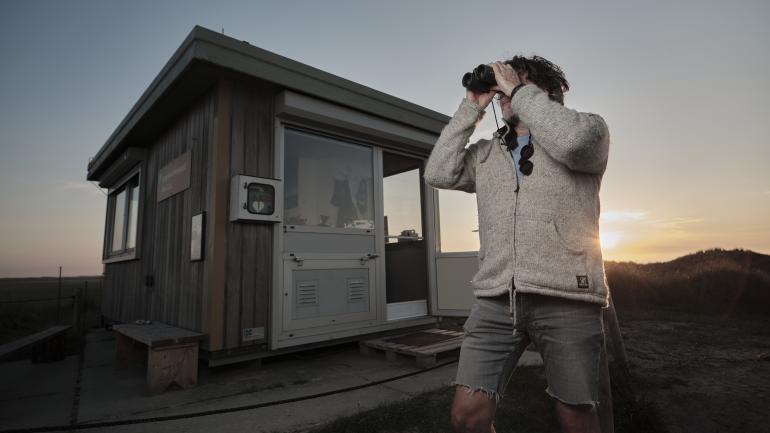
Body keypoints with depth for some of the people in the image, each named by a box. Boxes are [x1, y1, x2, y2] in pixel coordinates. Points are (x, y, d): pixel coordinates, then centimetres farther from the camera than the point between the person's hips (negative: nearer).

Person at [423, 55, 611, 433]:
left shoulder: (589, 128, 10)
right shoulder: (485, 153, 20)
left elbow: (571, 141, -14)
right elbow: (439, 174, 4)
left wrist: (518, 90, -2)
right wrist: (471, 108, 10)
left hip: (566, 298, -2)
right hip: (496, 300, 3)